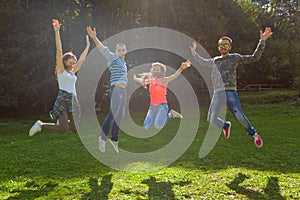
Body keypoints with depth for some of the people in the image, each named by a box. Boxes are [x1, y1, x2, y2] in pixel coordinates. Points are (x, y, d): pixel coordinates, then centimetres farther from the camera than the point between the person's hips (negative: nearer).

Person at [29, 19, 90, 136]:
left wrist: (87, 45, 30)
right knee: (63, 129, -15)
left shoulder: (72, 72, 16)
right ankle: (41, 125, 7)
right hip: (63, 99, -7)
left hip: (73, 100, 7)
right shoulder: (61, 69, 0)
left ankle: (61, 120, 35)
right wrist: (57, 31, -14)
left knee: (75, 129, 7)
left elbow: (82, 59, 24)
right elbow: (59, 50, -8)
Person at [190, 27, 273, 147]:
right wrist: (193, 52, 39)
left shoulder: (235, 58, 10)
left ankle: (253, 134, 10)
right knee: (211, 119, -1)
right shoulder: (214, 61, 21)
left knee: (240, 117, -16)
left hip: (230, 92, -4)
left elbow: (254, 58, 6)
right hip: (217, 93, 4)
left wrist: (262, 41, -1)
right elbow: (202, 62, 39)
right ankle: (225, 126, 30)